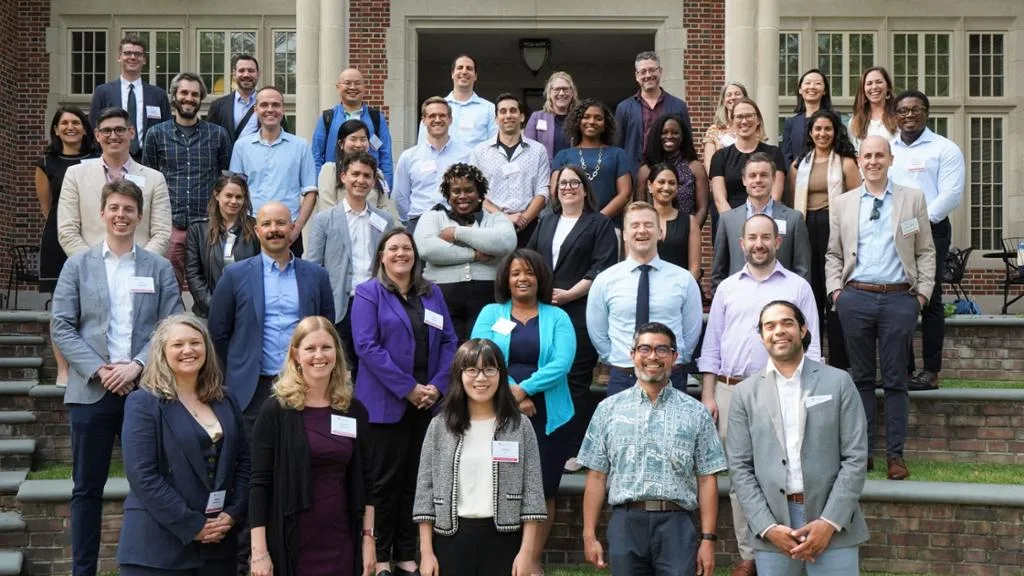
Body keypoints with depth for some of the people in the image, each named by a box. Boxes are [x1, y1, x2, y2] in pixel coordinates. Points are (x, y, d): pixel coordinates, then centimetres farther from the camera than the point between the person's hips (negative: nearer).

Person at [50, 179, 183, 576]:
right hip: (91, 392, 0)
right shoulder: (77, 266, 7)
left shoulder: (159, 268, 7)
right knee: (87, 488, 6)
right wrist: (99, 370, -11)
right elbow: (61, 327, 1)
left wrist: (137, 365, -13)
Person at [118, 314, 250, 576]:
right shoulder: (143, 403, -5)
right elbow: (142, 475, -14)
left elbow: (244, 462, 11)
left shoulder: (225, 402, 12)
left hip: (218, 544, 5)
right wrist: (192, 526, -16)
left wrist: (233, 514, -5)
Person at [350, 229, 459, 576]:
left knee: (416, 480, 8)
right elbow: (367, 346, -11)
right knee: (385, 482, 1)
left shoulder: (432, 294, 13)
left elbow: (449, 342, 8)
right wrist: (408, 389, -16)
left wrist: (438, 386, -8)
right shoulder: (368, 293, -1)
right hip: (386, 403, -4)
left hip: (428, 402, 4)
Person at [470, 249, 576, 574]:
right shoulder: (491, 314, 8)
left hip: (547, 418, 0)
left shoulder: (557, 318, 6)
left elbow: (562, 362, -8)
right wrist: (511, 395, -18)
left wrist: (523, 389, -20)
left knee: (543, 491, 3)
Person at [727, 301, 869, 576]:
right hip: (772, 526, 1)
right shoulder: (745, 393, 7)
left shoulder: (838, 382, 4)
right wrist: (768, 527, -8)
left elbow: (856, 458, -1)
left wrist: (830, 522, -10)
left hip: (833, 525, -1)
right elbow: (740, 468, 3)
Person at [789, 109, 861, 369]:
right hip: (805, 229, 4)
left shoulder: (845, 163, 2)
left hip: (834, 228, -4)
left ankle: (839, 363, 2)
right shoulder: (799, 164, 14)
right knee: (809, 293, 7)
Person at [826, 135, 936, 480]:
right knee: (862, 377, 7)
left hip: (899, 297, -1)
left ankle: (895, 455, 8)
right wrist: (835, 290, 2)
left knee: (895, 380, 2)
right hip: (856, 297, 1)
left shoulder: (913, 199, 7)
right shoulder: (843, 204, 11)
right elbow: (833, 254, 14)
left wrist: (923, 292, 0)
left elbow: (926, 251, 8)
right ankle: (863, 451, 14)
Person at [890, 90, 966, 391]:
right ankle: (903, 367, 11)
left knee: (929, 301, -3)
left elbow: (951, 194, -8)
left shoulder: (944, 149, 1)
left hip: (930, 231, -4)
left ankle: (931, 371, 1)